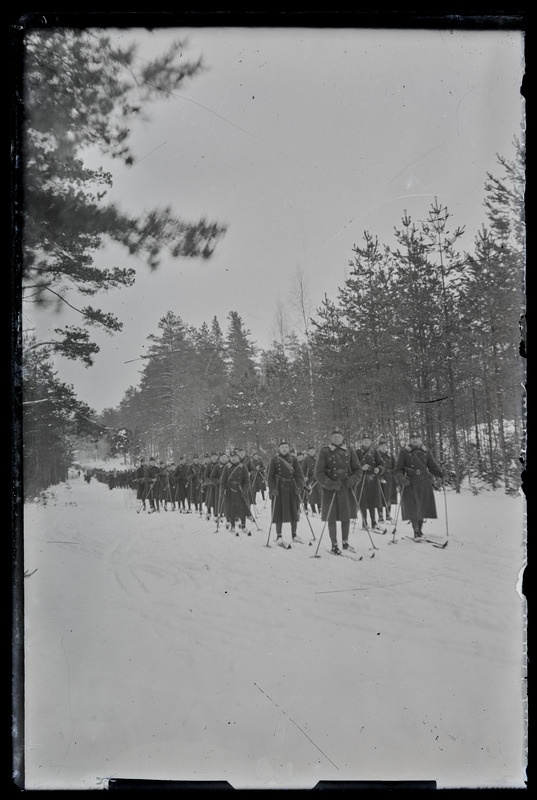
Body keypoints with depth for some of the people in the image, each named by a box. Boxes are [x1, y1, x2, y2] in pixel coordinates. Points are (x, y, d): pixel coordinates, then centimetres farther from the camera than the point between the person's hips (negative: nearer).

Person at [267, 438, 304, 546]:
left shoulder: (293, 459, 6)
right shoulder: (274, 459, 2)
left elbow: (299, 474, 4)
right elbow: (270, 476, 0)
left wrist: (299, 486, -10)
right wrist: (272, 488, -13)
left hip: (292, 488, 2)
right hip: (279, 489, -2)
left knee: (294, 511, 4)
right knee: (279, 512, -3)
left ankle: (294, 534, 17)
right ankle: (279, 535, 3)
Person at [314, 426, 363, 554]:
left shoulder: (349, 451, 8)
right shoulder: (324, 451, -1)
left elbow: (358, 469, 11)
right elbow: (319, 473, -5)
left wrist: (353, 480, -10)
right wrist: (331, 484, -18)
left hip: (347, 489, 3)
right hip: (330, 490, -2)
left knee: (346, 516, 7)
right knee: (332, 518, 2)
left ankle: (345, 542, 25)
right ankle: (334, 545, 14)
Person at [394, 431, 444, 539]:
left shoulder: (425, 451, 11)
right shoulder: (404, 451, 0)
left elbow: (432, 466, 15)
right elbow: (398, 469, -1)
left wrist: (441, 474, -3)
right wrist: (401, 478, -19)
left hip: (424, 483, 3)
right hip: (410, 483, -3)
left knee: (423, 507, 2)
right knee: (412, 508, -3)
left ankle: (419, 529, 19)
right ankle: (416, 532, 7)